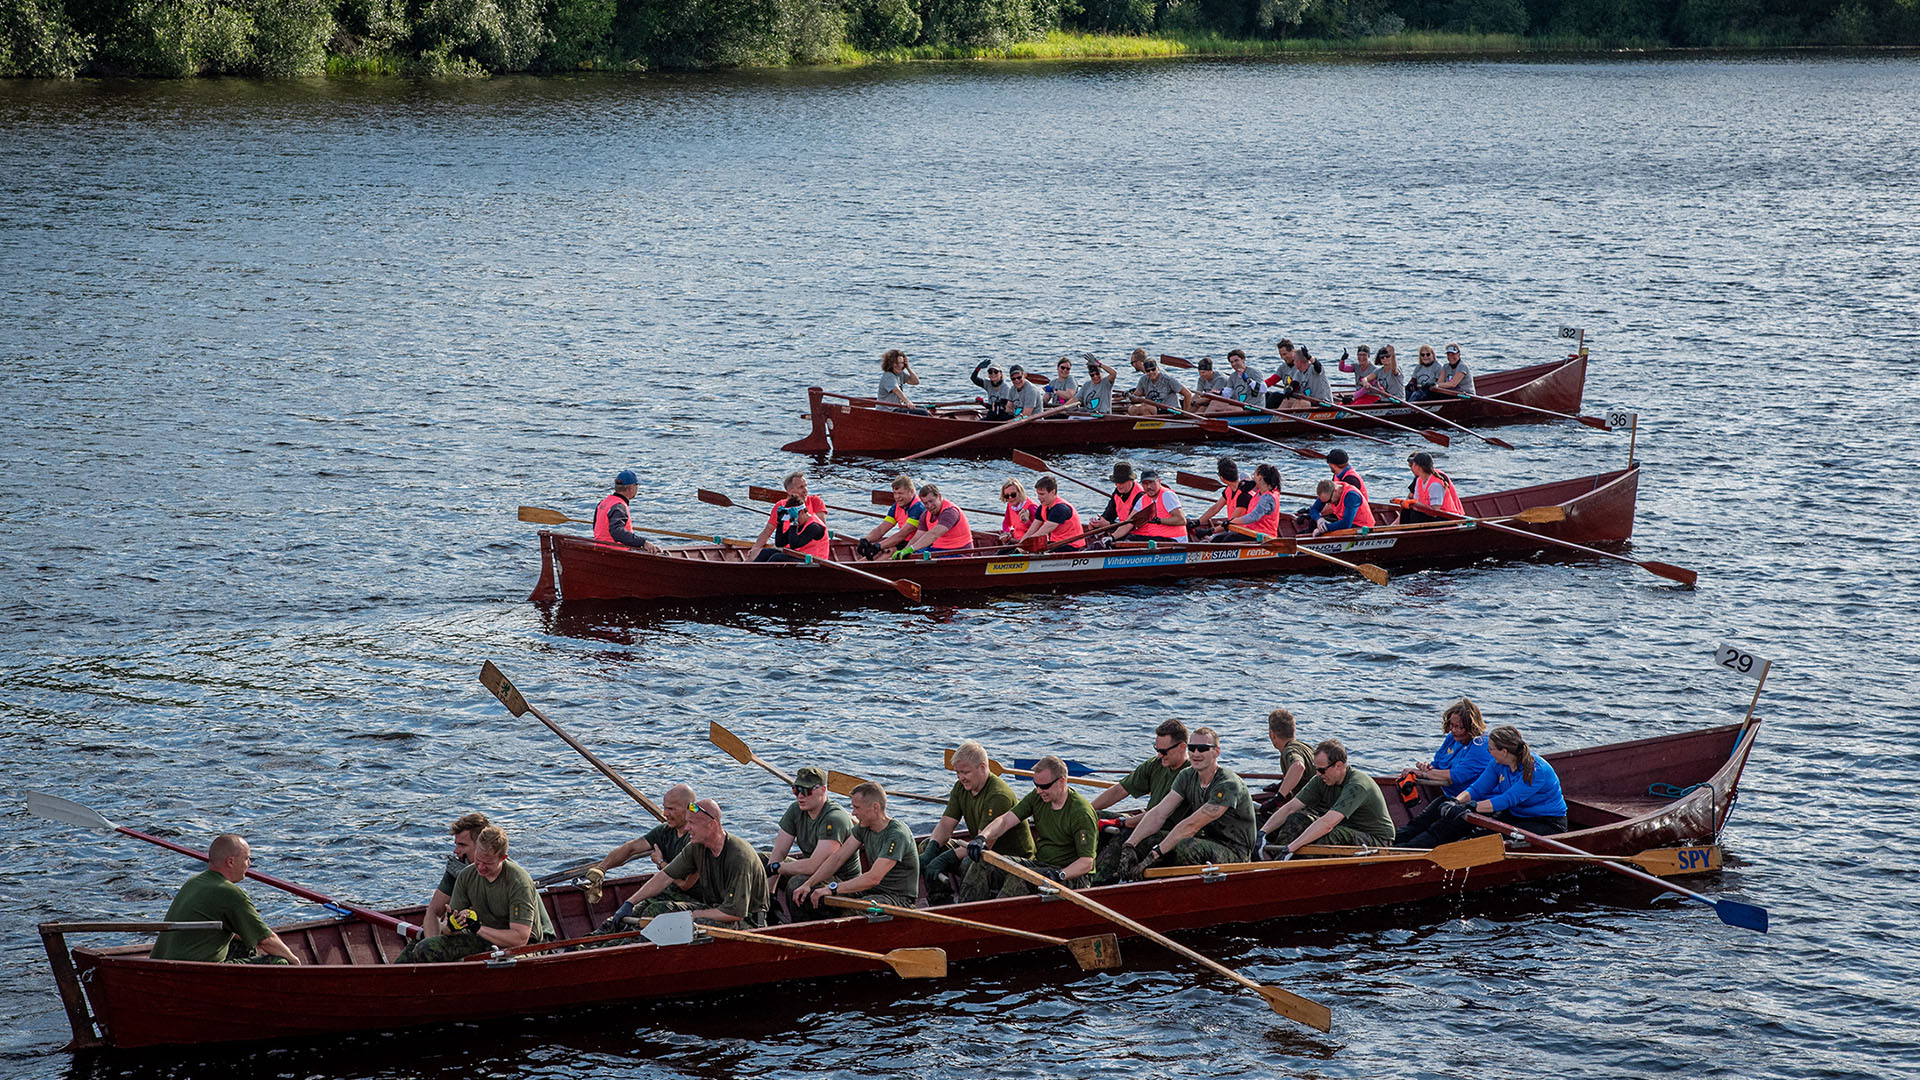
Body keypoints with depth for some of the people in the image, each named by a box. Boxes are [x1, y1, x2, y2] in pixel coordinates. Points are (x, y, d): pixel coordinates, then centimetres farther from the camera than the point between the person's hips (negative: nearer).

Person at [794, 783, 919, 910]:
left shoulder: (897, 835, -23)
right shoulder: (863, 828, 6)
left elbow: (873, 878, -30)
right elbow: (838, 858, 6)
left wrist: (832, 888, -29)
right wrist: (808, 884, -6)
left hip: (899, 898, -8)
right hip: (872, 891, 8)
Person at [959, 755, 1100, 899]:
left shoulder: (1081, 813, -19)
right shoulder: (1037, 797, 2)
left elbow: (1087, 863, -21)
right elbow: (1005, 820, -3)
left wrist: (1060, 875, -37)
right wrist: (981, 837, -22)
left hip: (1073, 876, -8)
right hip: (1040, 864, 8)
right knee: (983, 862, -9)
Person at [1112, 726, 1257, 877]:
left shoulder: (1228, 785, -22)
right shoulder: (1187, 777, 3)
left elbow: (1191, 825, -28)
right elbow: (1159, 813, -4)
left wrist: (1154, 854, -32)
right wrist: (1129, 846, -19)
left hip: (1235, 852, -7)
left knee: (1186, 846, -37)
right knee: (1142, 841, -10)